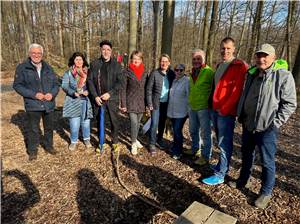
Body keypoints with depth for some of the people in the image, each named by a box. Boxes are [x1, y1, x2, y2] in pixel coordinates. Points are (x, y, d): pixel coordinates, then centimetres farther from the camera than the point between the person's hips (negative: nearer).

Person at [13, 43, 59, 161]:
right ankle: (32, 150, 26)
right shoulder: (22, 68, -3)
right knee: (33, 129, 7)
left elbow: (56, 84, 9)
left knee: (49, 127, 16)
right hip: (32, 105, -3)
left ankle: (49, 146, 35)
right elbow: (17, 85, -5)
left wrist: (52, 94, -11)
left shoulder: (48, 68, 8)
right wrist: (34, 94, -17)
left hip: (49, 104, 3)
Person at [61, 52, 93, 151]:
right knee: (74, 123, -1)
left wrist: (87, 91, -14)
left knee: (86, 121, 8)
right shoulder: (68, 73, 4)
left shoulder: (87, 72, 8)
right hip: (73, 101, -1)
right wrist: (73, 92, -21)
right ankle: (73, 141, 19)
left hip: (86, 100, 1)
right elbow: (65, 86, -3)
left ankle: (86, 139, 29)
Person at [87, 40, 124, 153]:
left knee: (114, 121, 5)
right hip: (98, 99, 2)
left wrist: (110, 93, -14)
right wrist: (95, 96, -8)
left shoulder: (116, 65, 1)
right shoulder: (94, 64, 4)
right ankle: (101, 142, 28)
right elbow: (90, 81, 2)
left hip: (112, 99, -1)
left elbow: (120, 82, -4)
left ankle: (115, 142, 26)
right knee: (99, 122, 11)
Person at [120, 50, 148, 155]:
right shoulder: (127, 72, -5)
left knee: (138, 123, 14)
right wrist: (123, 104, -10)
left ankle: (135, 139, 35)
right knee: (134, 123, -10)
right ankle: (133, 144, 9)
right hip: (131, 101, -4)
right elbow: (123, 89, -5)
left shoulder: (144, 73, 7)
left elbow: (146, 88, 11)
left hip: (141, 102, 4)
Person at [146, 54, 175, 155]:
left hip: (166, 103, 3)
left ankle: (159, 140, 33)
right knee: (154, 123, -3)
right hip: (156, 102, -3)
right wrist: (149, 103, -10)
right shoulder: (154, 73, -7)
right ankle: (152, 144, 11)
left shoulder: (172, 74, 2)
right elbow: (149, 89, -6)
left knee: (162, 123, 15)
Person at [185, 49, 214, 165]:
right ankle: (195, 149, 38)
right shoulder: (193, 73, 12)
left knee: (205, 133, 3)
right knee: (193, 131, 20)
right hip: (192, 107, 8)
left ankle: (205, 156, 16)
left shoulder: (209, 72, -13)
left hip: (204, 108, -8)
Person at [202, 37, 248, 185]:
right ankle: (223, 164, 33)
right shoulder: (220, 66, 16)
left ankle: (220, 175, 8)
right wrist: (214, 106, 14)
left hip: (227, 112, -8)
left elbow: (237, 91, -16)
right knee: (221, 141, 18)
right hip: (215, 110, 8)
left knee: (224, 144, -1)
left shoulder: (239, 66, -10)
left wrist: (224, 109, -15)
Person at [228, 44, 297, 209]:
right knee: (246, 154, 21)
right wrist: (241, 115, 14)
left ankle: (266, 193, 24)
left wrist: (275, 123, -15)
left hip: (266, 128, -6)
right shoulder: (252, 74, 9)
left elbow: (290, 103, -11)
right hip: (248, 125, 7)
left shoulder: (283, 76, -11)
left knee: (267, 161, 5)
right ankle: (243, 180, 41)